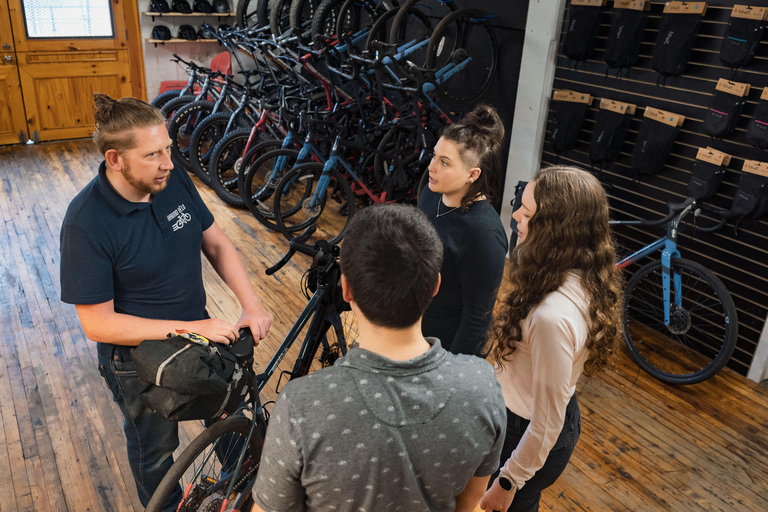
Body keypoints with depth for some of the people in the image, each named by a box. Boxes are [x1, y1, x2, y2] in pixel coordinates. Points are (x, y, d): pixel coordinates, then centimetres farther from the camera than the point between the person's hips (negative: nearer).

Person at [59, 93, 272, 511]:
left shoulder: (175, 181, -13)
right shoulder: (86, 223, -29)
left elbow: (216, 244, -4)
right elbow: (98, 323, -26)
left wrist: (251, 305, -16)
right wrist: (188, 329, -30)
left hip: (199, 328, 6)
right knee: (155, 448, 21)